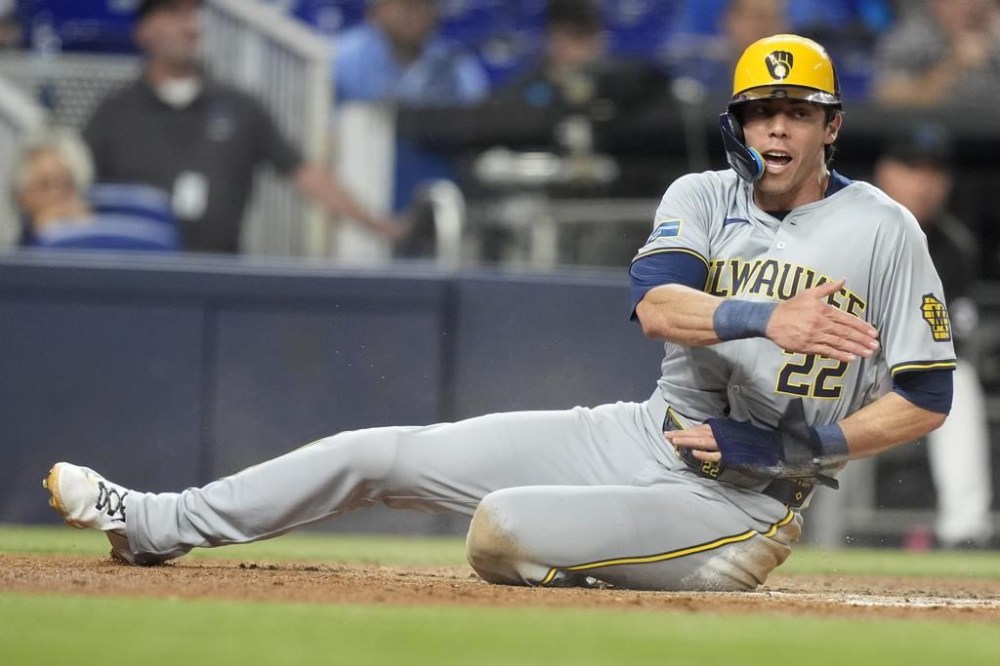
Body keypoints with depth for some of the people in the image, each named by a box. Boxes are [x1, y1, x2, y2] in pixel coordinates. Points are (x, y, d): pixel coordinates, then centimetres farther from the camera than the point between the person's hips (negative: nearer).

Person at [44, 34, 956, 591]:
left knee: (501, 531, -29)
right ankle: (156, 525, 15)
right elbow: (656, 305, -16)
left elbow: (926, 401, -8)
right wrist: (763, 319, -35)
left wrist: (803, 448, -19)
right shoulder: (702, 197, 5)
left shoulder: (882, 229, -7)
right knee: (383, 454, 4)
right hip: (648, 435, 6)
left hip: (738, 502, -6)